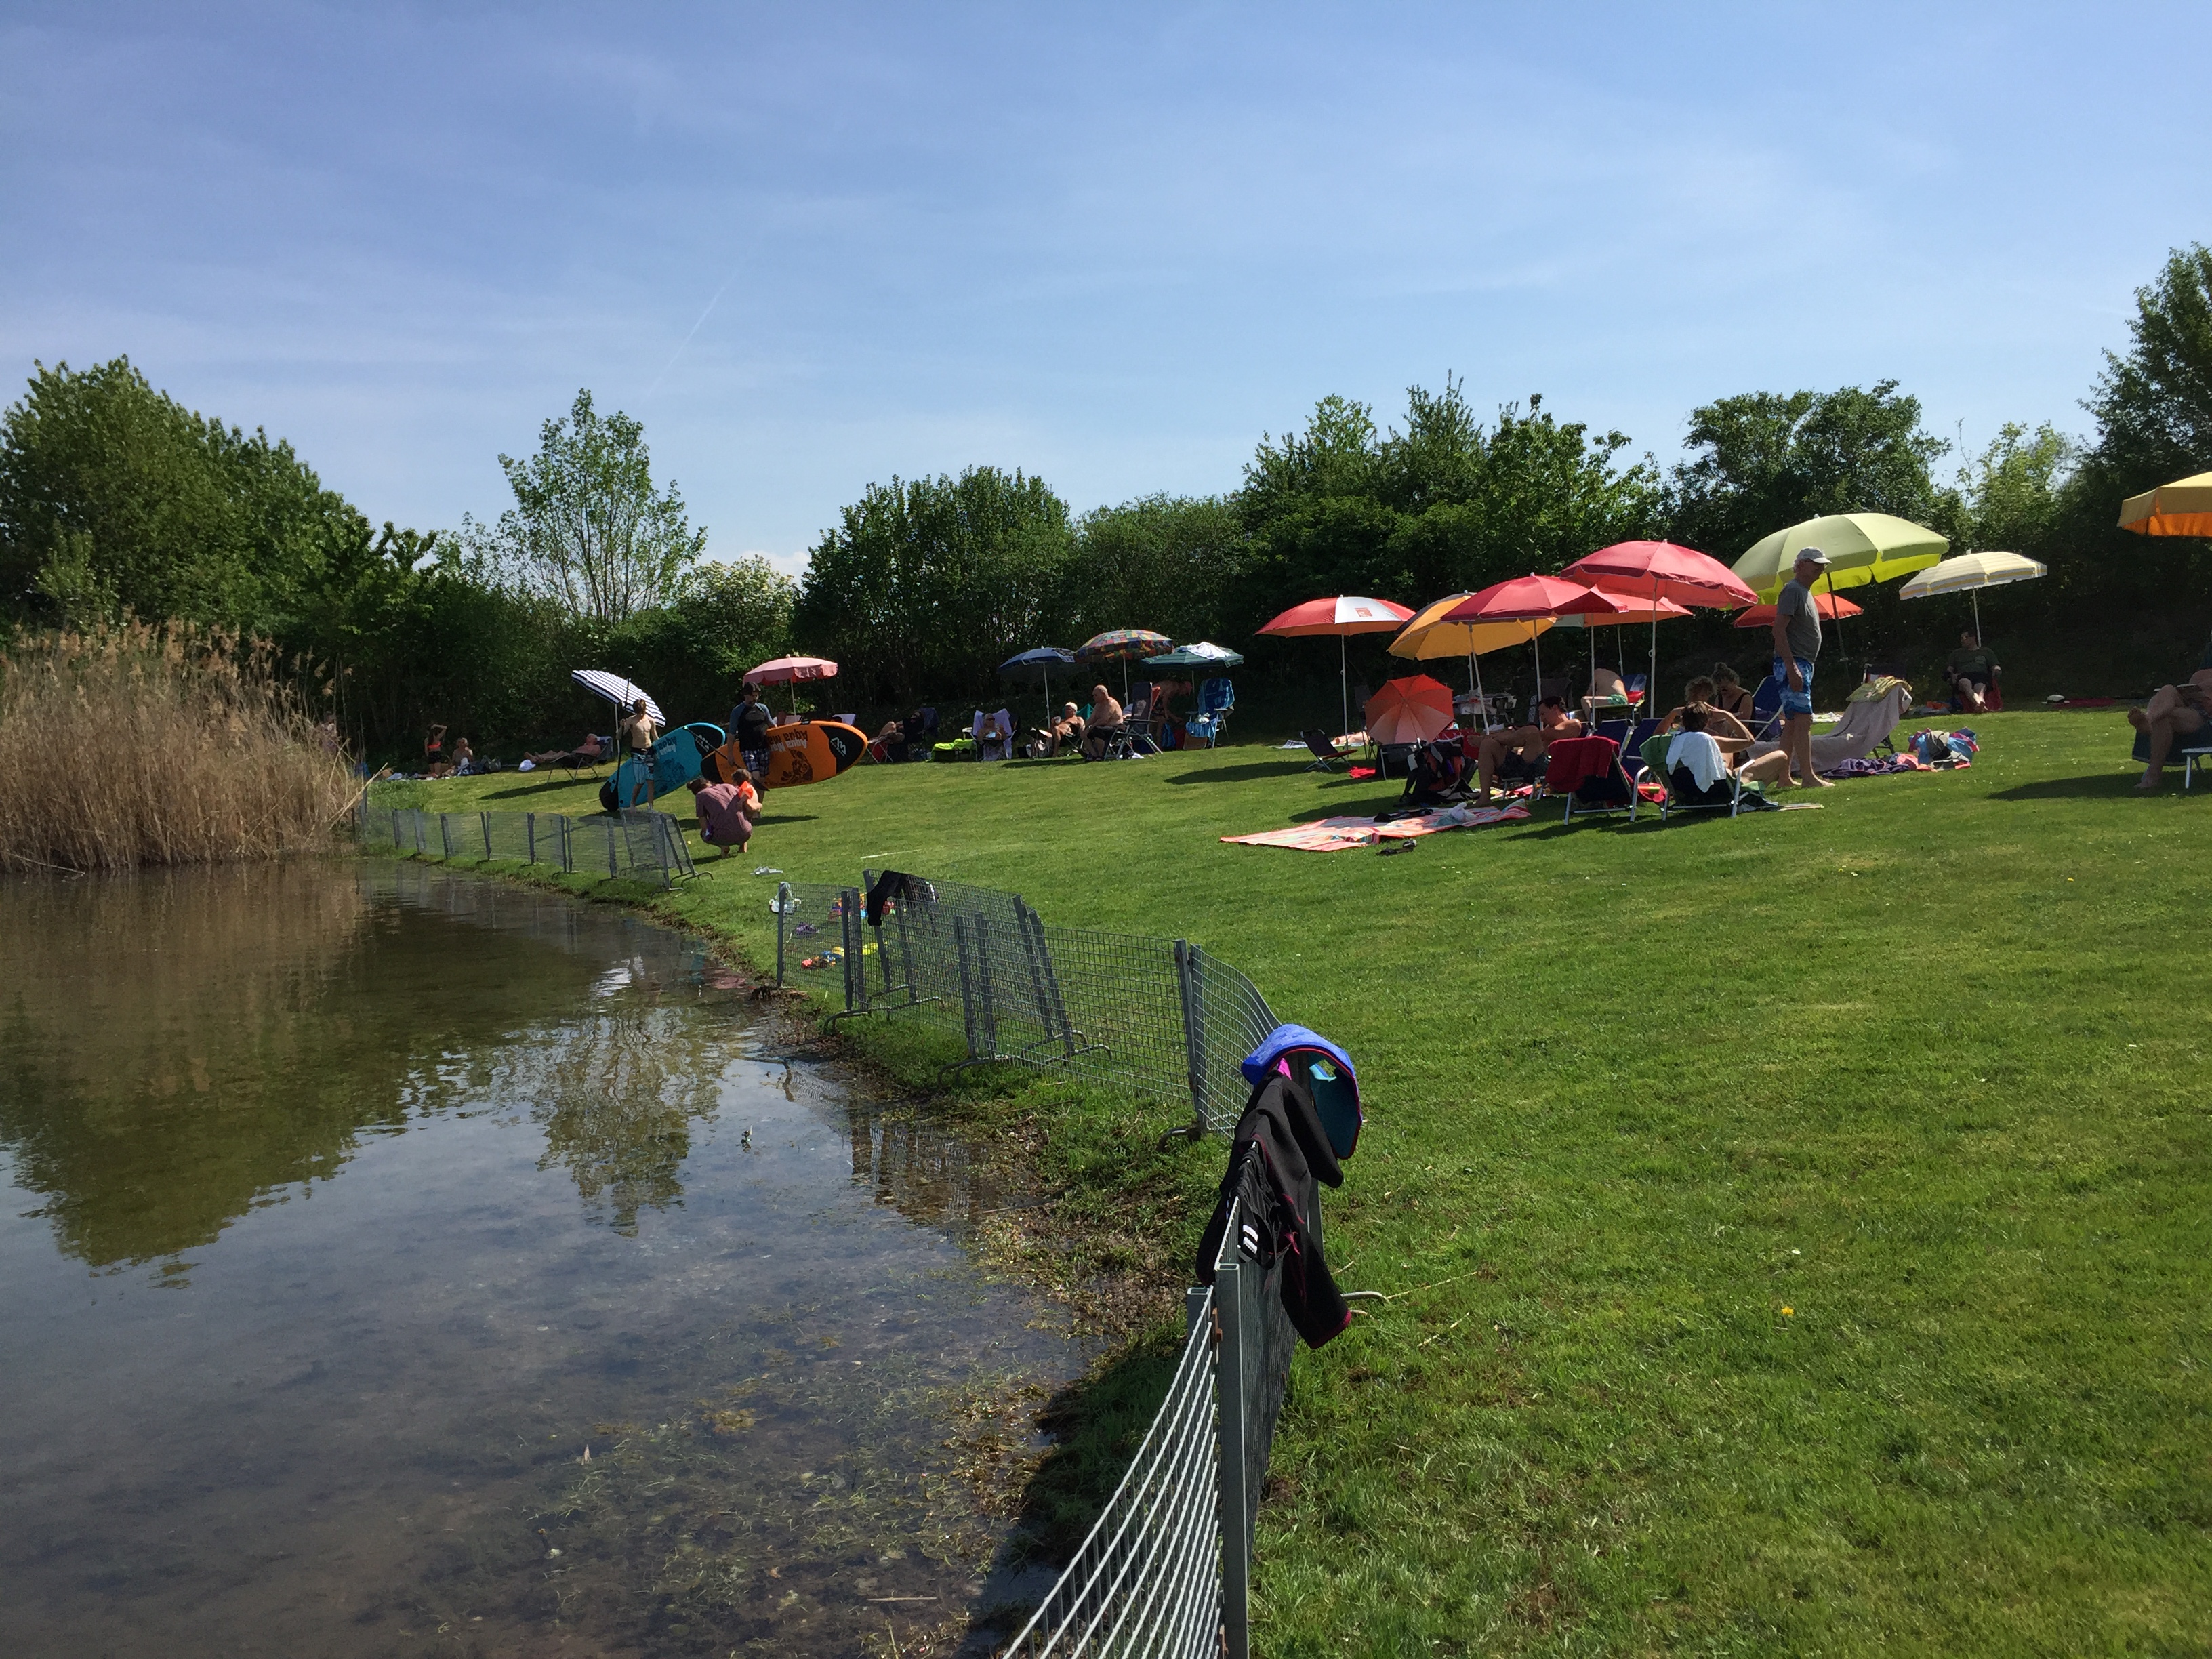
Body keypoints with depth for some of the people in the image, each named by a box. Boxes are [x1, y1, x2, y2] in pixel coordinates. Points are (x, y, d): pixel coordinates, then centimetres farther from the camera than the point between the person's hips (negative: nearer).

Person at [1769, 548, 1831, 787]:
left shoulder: (1806, 591, 21)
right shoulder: (1793, 590, -11)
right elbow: (1779, 629, -20)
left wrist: (1799, 667, 21)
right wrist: (1791, 667, -26)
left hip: (1802, 664, 11)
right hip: (1792, 664, -11)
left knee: (1792, 722, 10)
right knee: (1803, 719, -14)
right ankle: (1808, 777, -16)